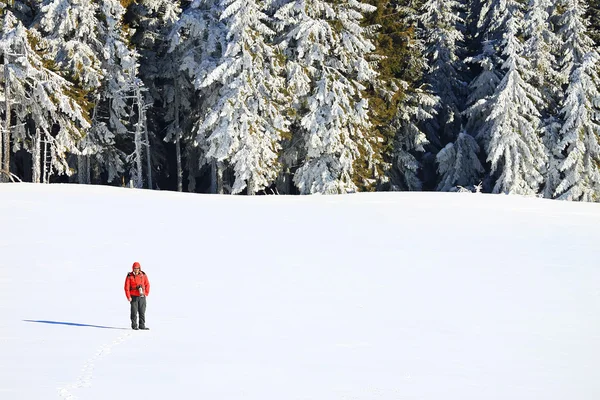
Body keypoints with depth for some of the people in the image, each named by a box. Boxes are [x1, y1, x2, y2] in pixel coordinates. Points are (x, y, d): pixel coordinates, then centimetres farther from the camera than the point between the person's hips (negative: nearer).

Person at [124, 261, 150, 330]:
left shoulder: (143, 275, 2)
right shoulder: (130, 276, -6)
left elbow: (147, 284, 10)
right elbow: (127, 287, -6)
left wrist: (146, 293, 3)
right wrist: (128, 297, -11)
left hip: (142, 296, 3)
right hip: (134, 297, -3)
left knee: (142, 311, 4)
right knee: (134, 312, -2)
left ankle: (142, 325, 10)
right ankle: (134, 326, 4)